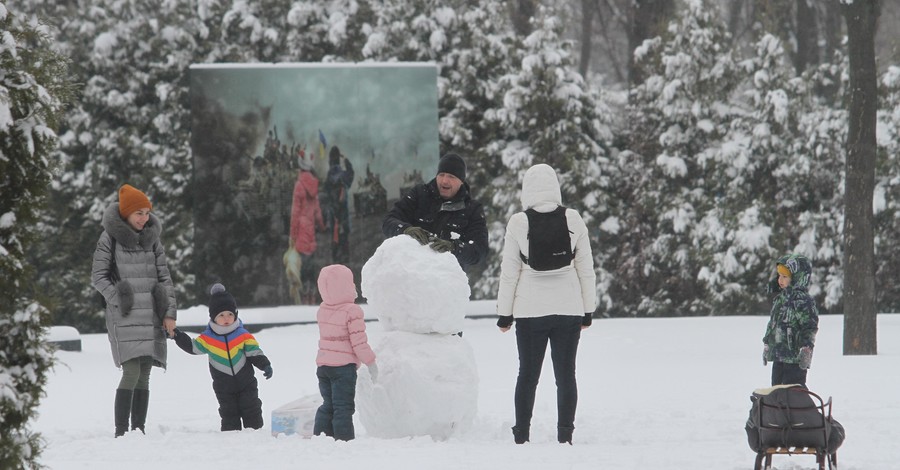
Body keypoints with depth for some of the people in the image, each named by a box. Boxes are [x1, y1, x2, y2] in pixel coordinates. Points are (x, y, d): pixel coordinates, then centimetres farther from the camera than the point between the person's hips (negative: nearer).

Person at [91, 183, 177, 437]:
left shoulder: (152, 237, 12)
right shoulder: (110, 238, -1)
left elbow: (165, 277, 12)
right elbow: (98, 276, -1)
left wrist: (169, 312, 4)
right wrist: (120, 301, -11)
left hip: (151, 317, 5)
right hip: (124, 318, -5)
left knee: (144, 376, 2)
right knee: (131, 372, -16)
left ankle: (139, 430, 5)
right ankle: (121, 433, -15)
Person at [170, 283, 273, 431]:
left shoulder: (243, 336, -7)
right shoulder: (207, 338, -6)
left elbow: (254, 353, -4)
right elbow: (193, 347, 3)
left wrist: (265, 365, -17)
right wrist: (178, 336, -6)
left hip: (246, 383, 0)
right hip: (224, 388, 0)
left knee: (252, 412, 3)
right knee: (229, 414, 2)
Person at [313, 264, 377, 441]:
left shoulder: (322, 310, 7)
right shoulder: (352, 312, -16)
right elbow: (359, 342, -17)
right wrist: (370, 362, -5)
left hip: (323, 365, 7)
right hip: (343, 366, -7)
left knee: (328, 405, 16)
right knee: (343, 407, -3)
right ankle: (344, 439, -3)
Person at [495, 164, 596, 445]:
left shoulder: (518, 223, -6)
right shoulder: (573, 220, -2)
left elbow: (509, 271, -3)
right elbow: (586, 269, 3)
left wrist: (504, 313, 5)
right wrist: (588, 310, 11)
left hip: (530, 310, -1)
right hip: (569, 309, 1)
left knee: (528, 375, 8)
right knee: (566, 374, 5)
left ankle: (522, 437, 8)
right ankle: (565, 436, 3)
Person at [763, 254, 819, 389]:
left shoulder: (802, 300, -13)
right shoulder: (779, 299, 15)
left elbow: (810, 327, -16)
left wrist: (806, 350, -22)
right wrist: (766, 346, 28)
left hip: (794, 358, -9)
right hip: (778, 357, 9)